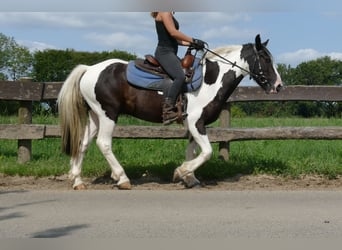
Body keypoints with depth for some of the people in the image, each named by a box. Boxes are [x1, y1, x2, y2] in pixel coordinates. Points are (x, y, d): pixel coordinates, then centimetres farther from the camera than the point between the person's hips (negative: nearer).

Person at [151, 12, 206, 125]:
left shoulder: (169, 14, 23)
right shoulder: (164, 12, -7)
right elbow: (173, 32, -17)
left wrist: (190, 44, 11)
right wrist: (193, 40, -13)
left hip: (170, 53, 11)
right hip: (164, 52, -11)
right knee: (180, 76, -30)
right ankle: (167, 110, -34)